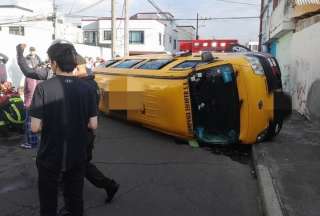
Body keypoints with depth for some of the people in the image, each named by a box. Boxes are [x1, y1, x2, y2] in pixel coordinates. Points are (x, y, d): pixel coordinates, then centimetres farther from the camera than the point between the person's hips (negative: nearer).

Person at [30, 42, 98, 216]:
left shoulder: (43, 88, -16)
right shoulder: (86, 88, -8)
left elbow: (35, 127, -16)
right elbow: (93, 125, -7)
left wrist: (49, 124, 5)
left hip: (49, 156, -2)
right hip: (77, 156, 2)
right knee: (75, 199, 20)